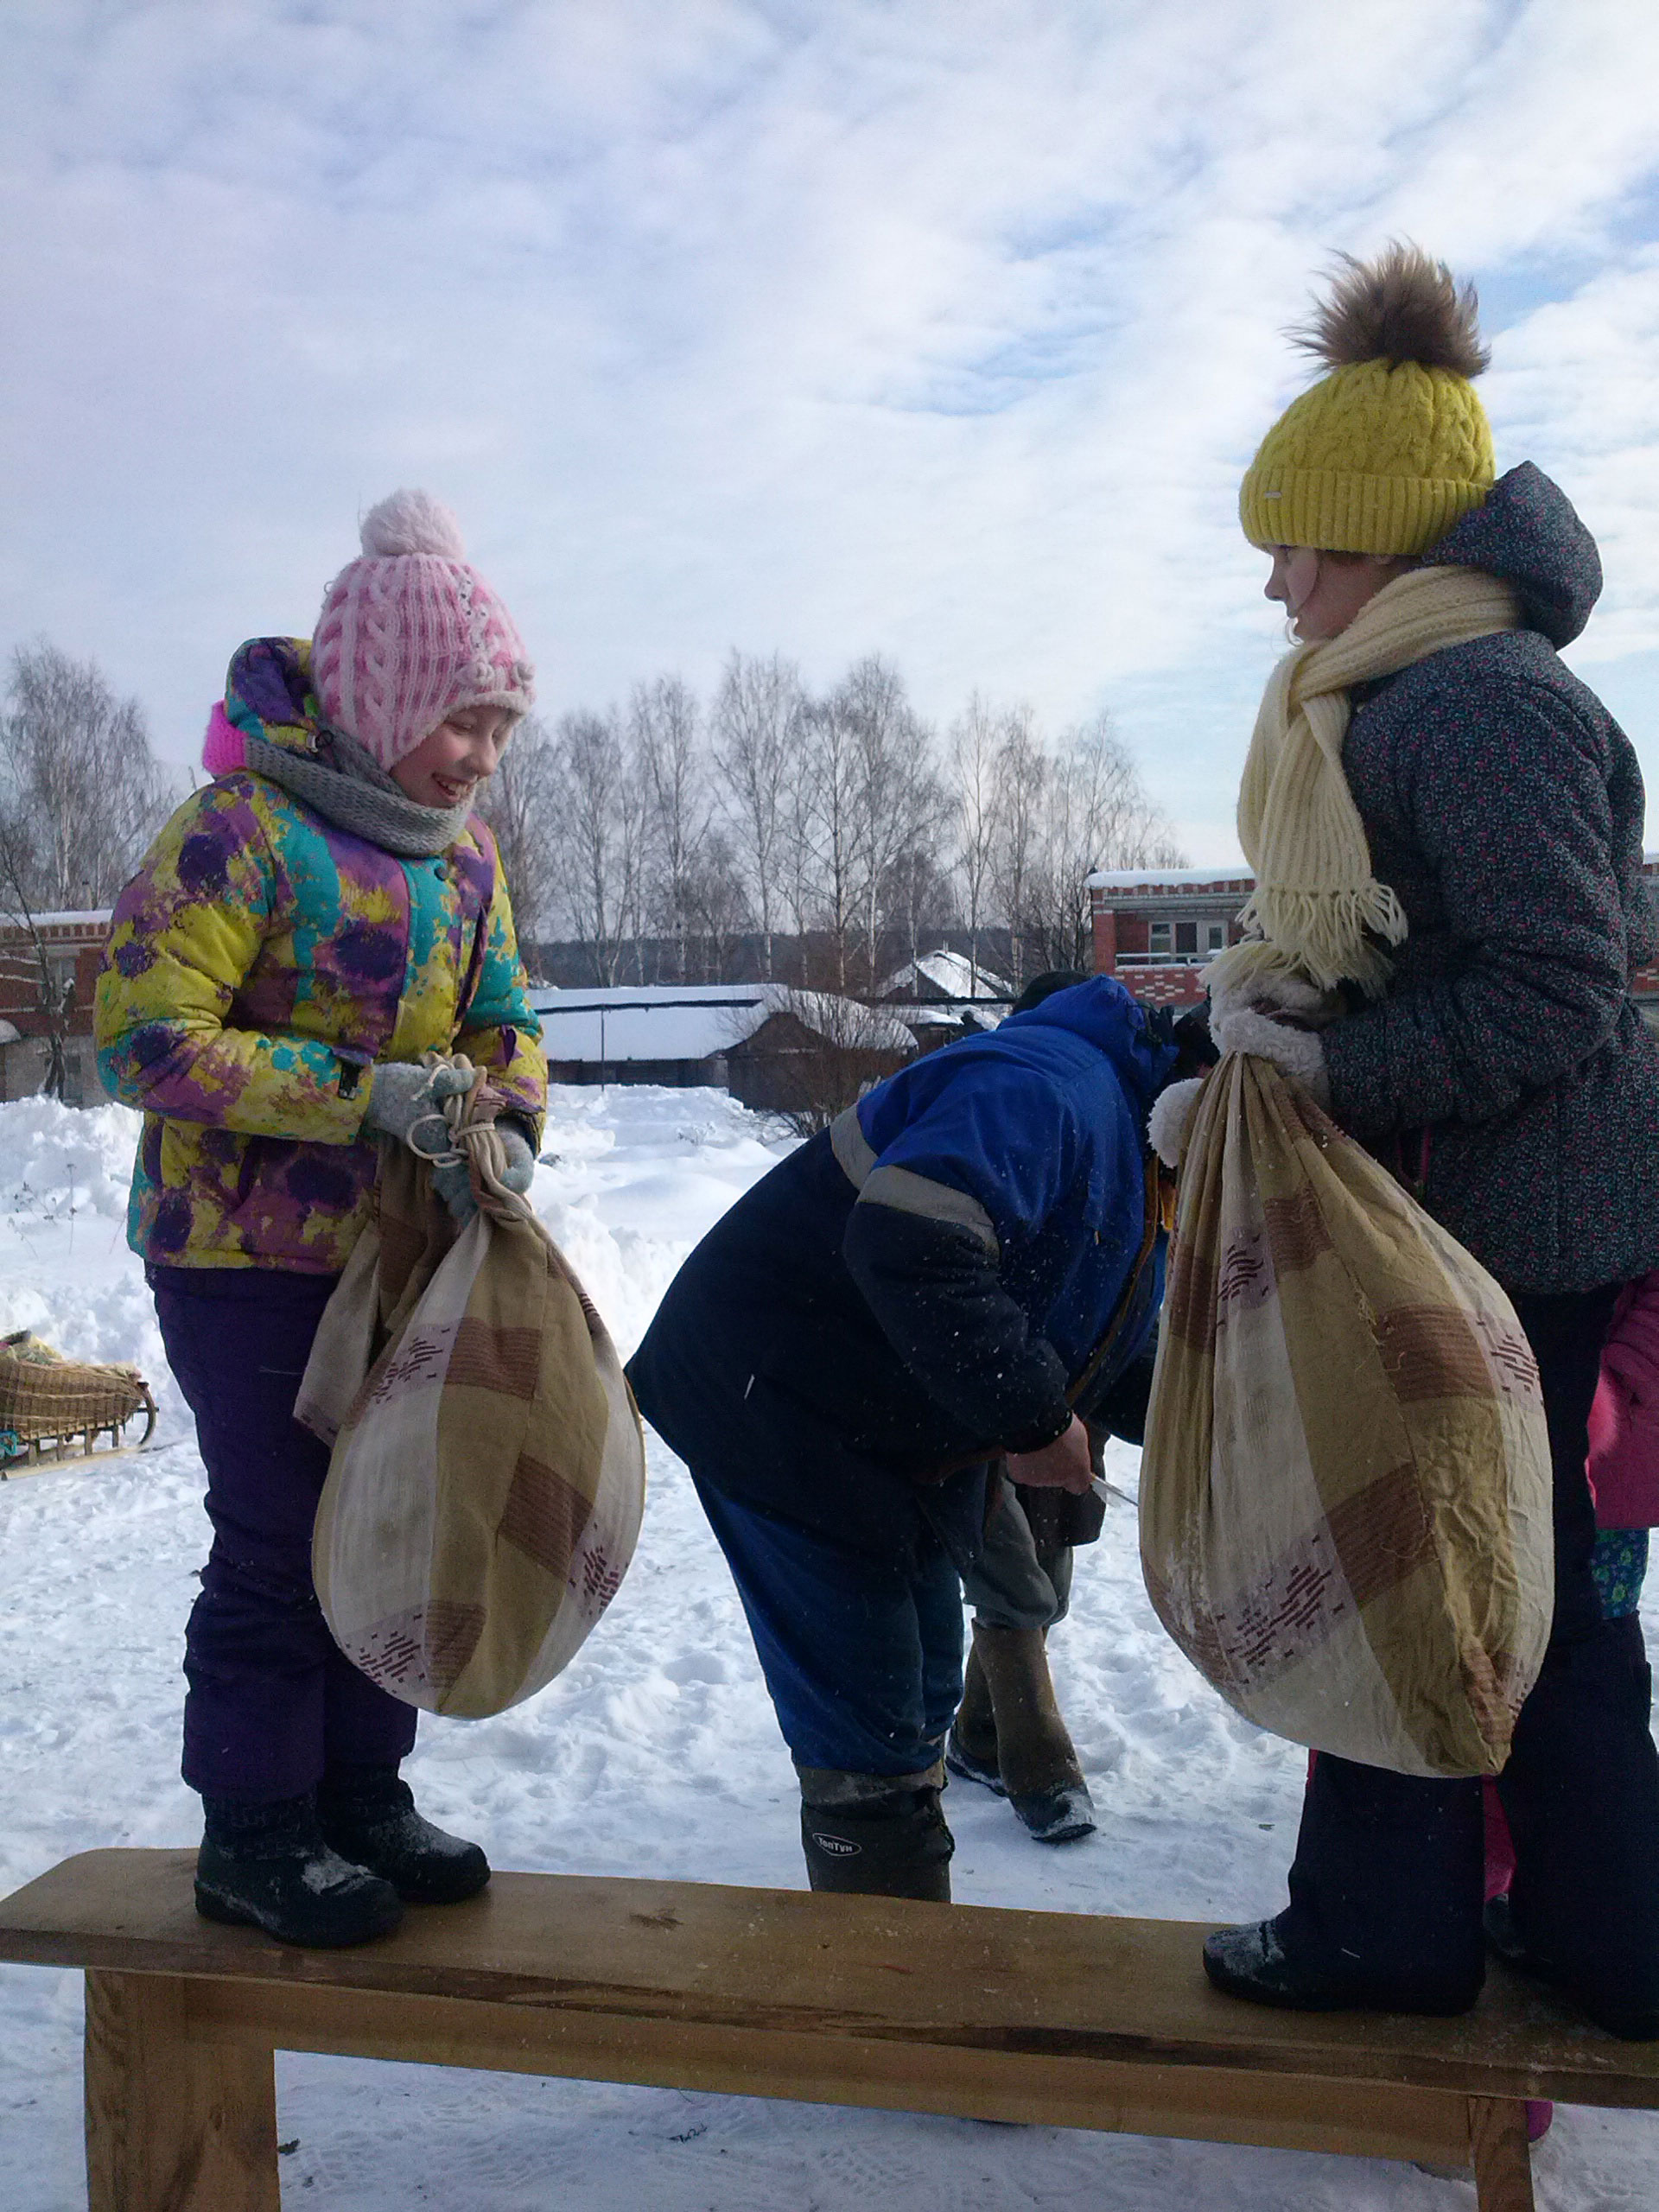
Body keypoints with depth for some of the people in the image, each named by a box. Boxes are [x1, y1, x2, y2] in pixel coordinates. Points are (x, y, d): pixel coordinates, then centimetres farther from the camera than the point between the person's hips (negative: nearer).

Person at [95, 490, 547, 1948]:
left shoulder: (463, 852, 4)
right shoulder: (247, 827, -18)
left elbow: (502, 1019, 8)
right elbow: (147, 1037, -21)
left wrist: (508, 1128, -14)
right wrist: (361, 1092, -27)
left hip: (395, 1251, 7)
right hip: (245, 1257, -7)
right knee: (282, 1543, 0)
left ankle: (360, 1793, 31)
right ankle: (254, 1838, 18)